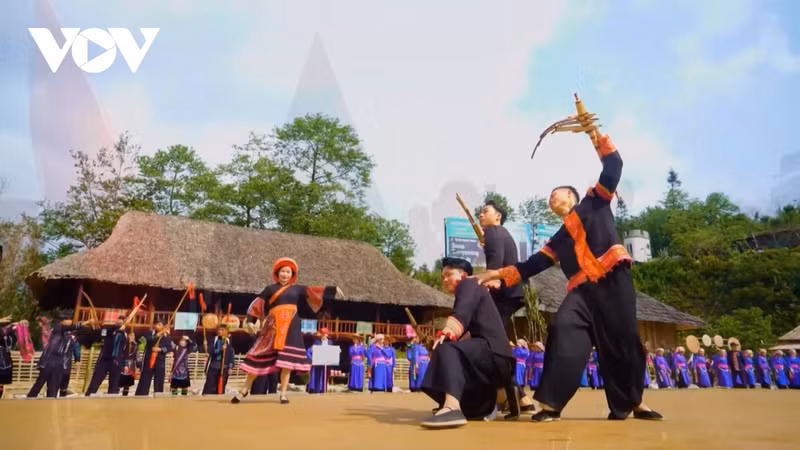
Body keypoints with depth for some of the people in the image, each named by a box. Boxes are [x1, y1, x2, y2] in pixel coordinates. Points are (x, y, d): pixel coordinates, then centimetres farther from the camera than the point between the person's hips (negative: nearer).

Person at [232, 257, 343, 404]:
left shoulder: (297, 289, 12)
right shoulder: (270, 289, 6)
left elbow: (314, 291, 12)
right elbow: (257, 304, 3)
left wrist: (333, 289, 6)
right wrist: (250, 321, -6)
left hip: (291, 327, 2)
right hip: (274, 326, -2)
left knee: (287, 360, -2)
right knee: (260, 358, -1)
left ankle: (283, 394, 7)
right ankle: (244, 389, 14)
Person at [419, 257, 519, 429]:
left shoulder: (468, 284, 2)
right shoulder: (470, 291, 28)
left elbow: (462, 313, -20)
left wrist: (446, 333, -35)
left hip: (493, 353, -10)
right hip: (492, 356, 10)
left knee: (447, 349, -31)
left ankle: (452, 408, -49)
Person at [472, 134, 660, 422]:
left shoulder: (594, 202, 18)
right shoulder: (558, 240, 24)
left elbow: (613, 167, 9)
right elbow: (531, 266, 17)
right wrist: (497, 274, 10)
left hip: (613, 280, -3)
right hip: (583, 289, 3)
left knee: (623, 340, 2)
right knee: (563, 330, -19)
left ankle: (633, 402, 23)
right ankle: (551, 404, -19)